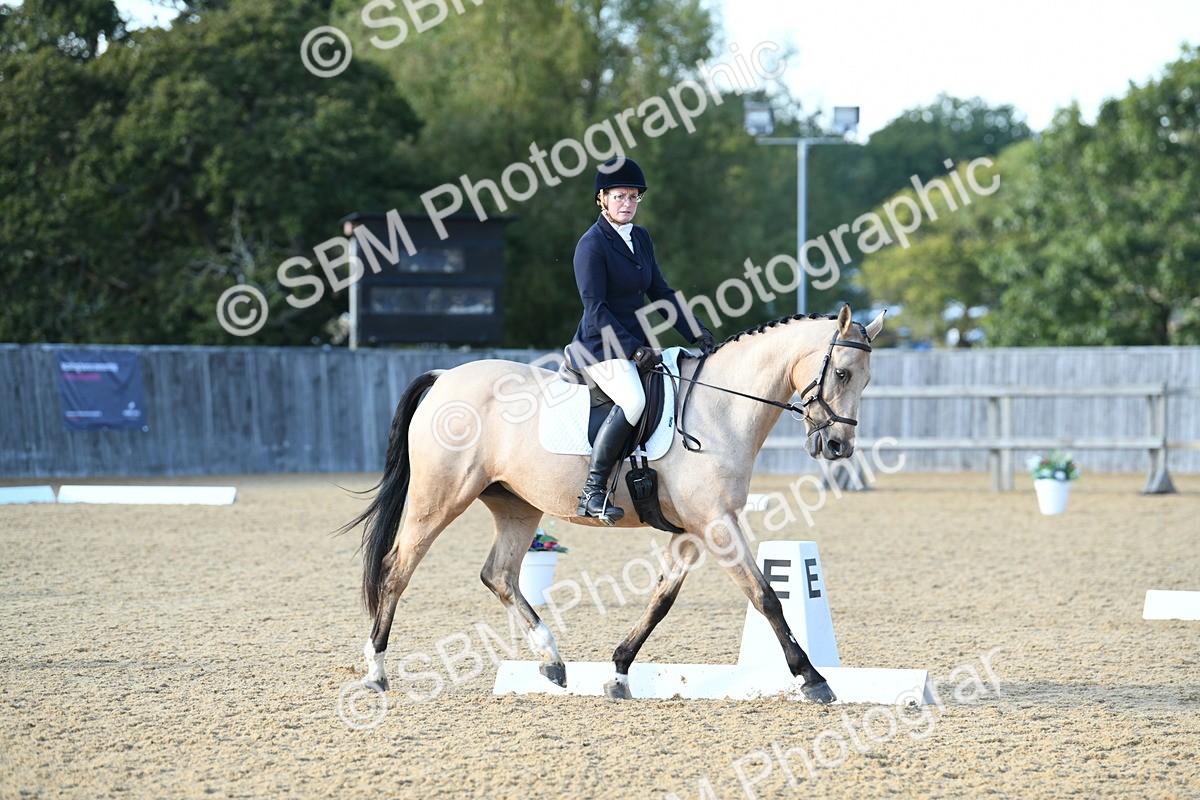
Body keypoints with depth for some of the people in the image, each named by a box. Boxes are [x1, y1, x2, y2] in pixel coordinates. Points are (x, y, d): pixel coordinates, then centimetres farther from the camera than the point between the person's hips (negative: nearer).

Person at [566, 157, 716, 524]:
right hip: (601, 346, -9)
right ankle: (593, 491, -32)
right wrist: (632, 349, -22)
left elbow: (660, 292, 17)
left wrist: (697, 333, 6)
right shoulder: (592, 245, -11)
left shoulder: (640, 238, 13)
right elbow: (595, 308, -16)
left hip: (635, 344, 9)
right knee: (632, 400, -33)